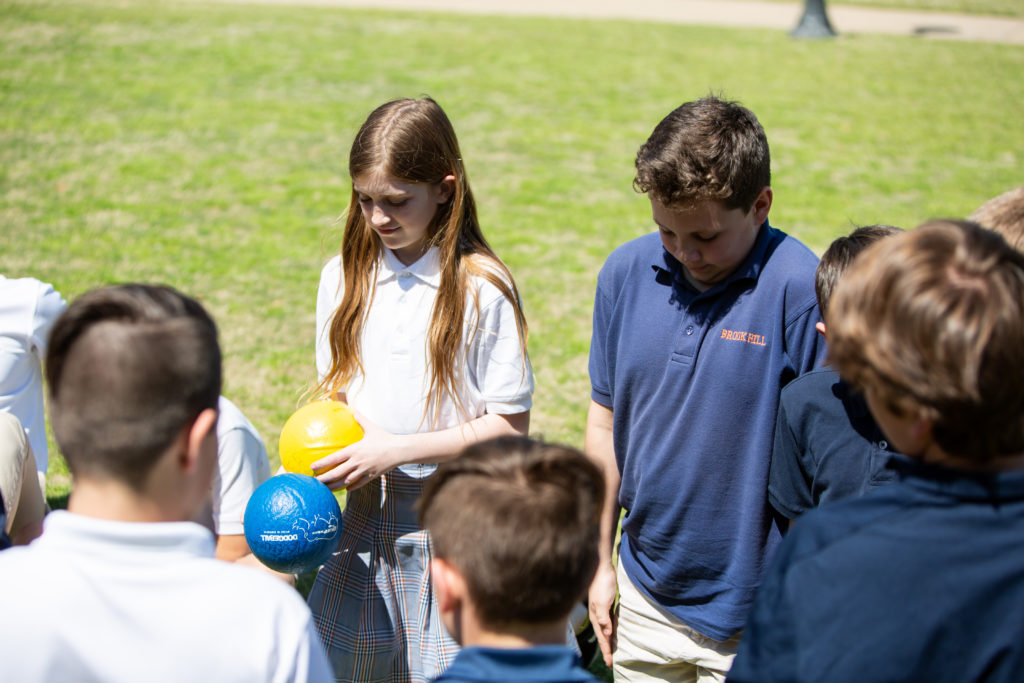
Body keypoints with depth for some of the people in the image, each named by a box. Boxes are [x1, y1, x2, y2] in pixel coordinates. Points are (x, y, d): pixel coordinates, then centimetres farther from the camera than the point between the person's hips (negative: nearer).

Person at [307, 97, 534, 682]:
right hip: (368, 509, 5)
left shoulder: (483, 289, -12)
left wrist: (396, 450, -17)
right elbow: (337, 389, 12)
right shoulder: (344, 277, 3)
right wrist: (325, 449, -9)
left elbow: (510, 425, -11)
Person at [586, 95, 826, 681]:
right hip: (644, 594, 5)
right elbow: (607, 421, 7)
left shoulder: (802, 292, -19)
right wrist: (601, 561, 10)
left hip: (752, 614, -4)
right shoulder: (627, 272, -2)